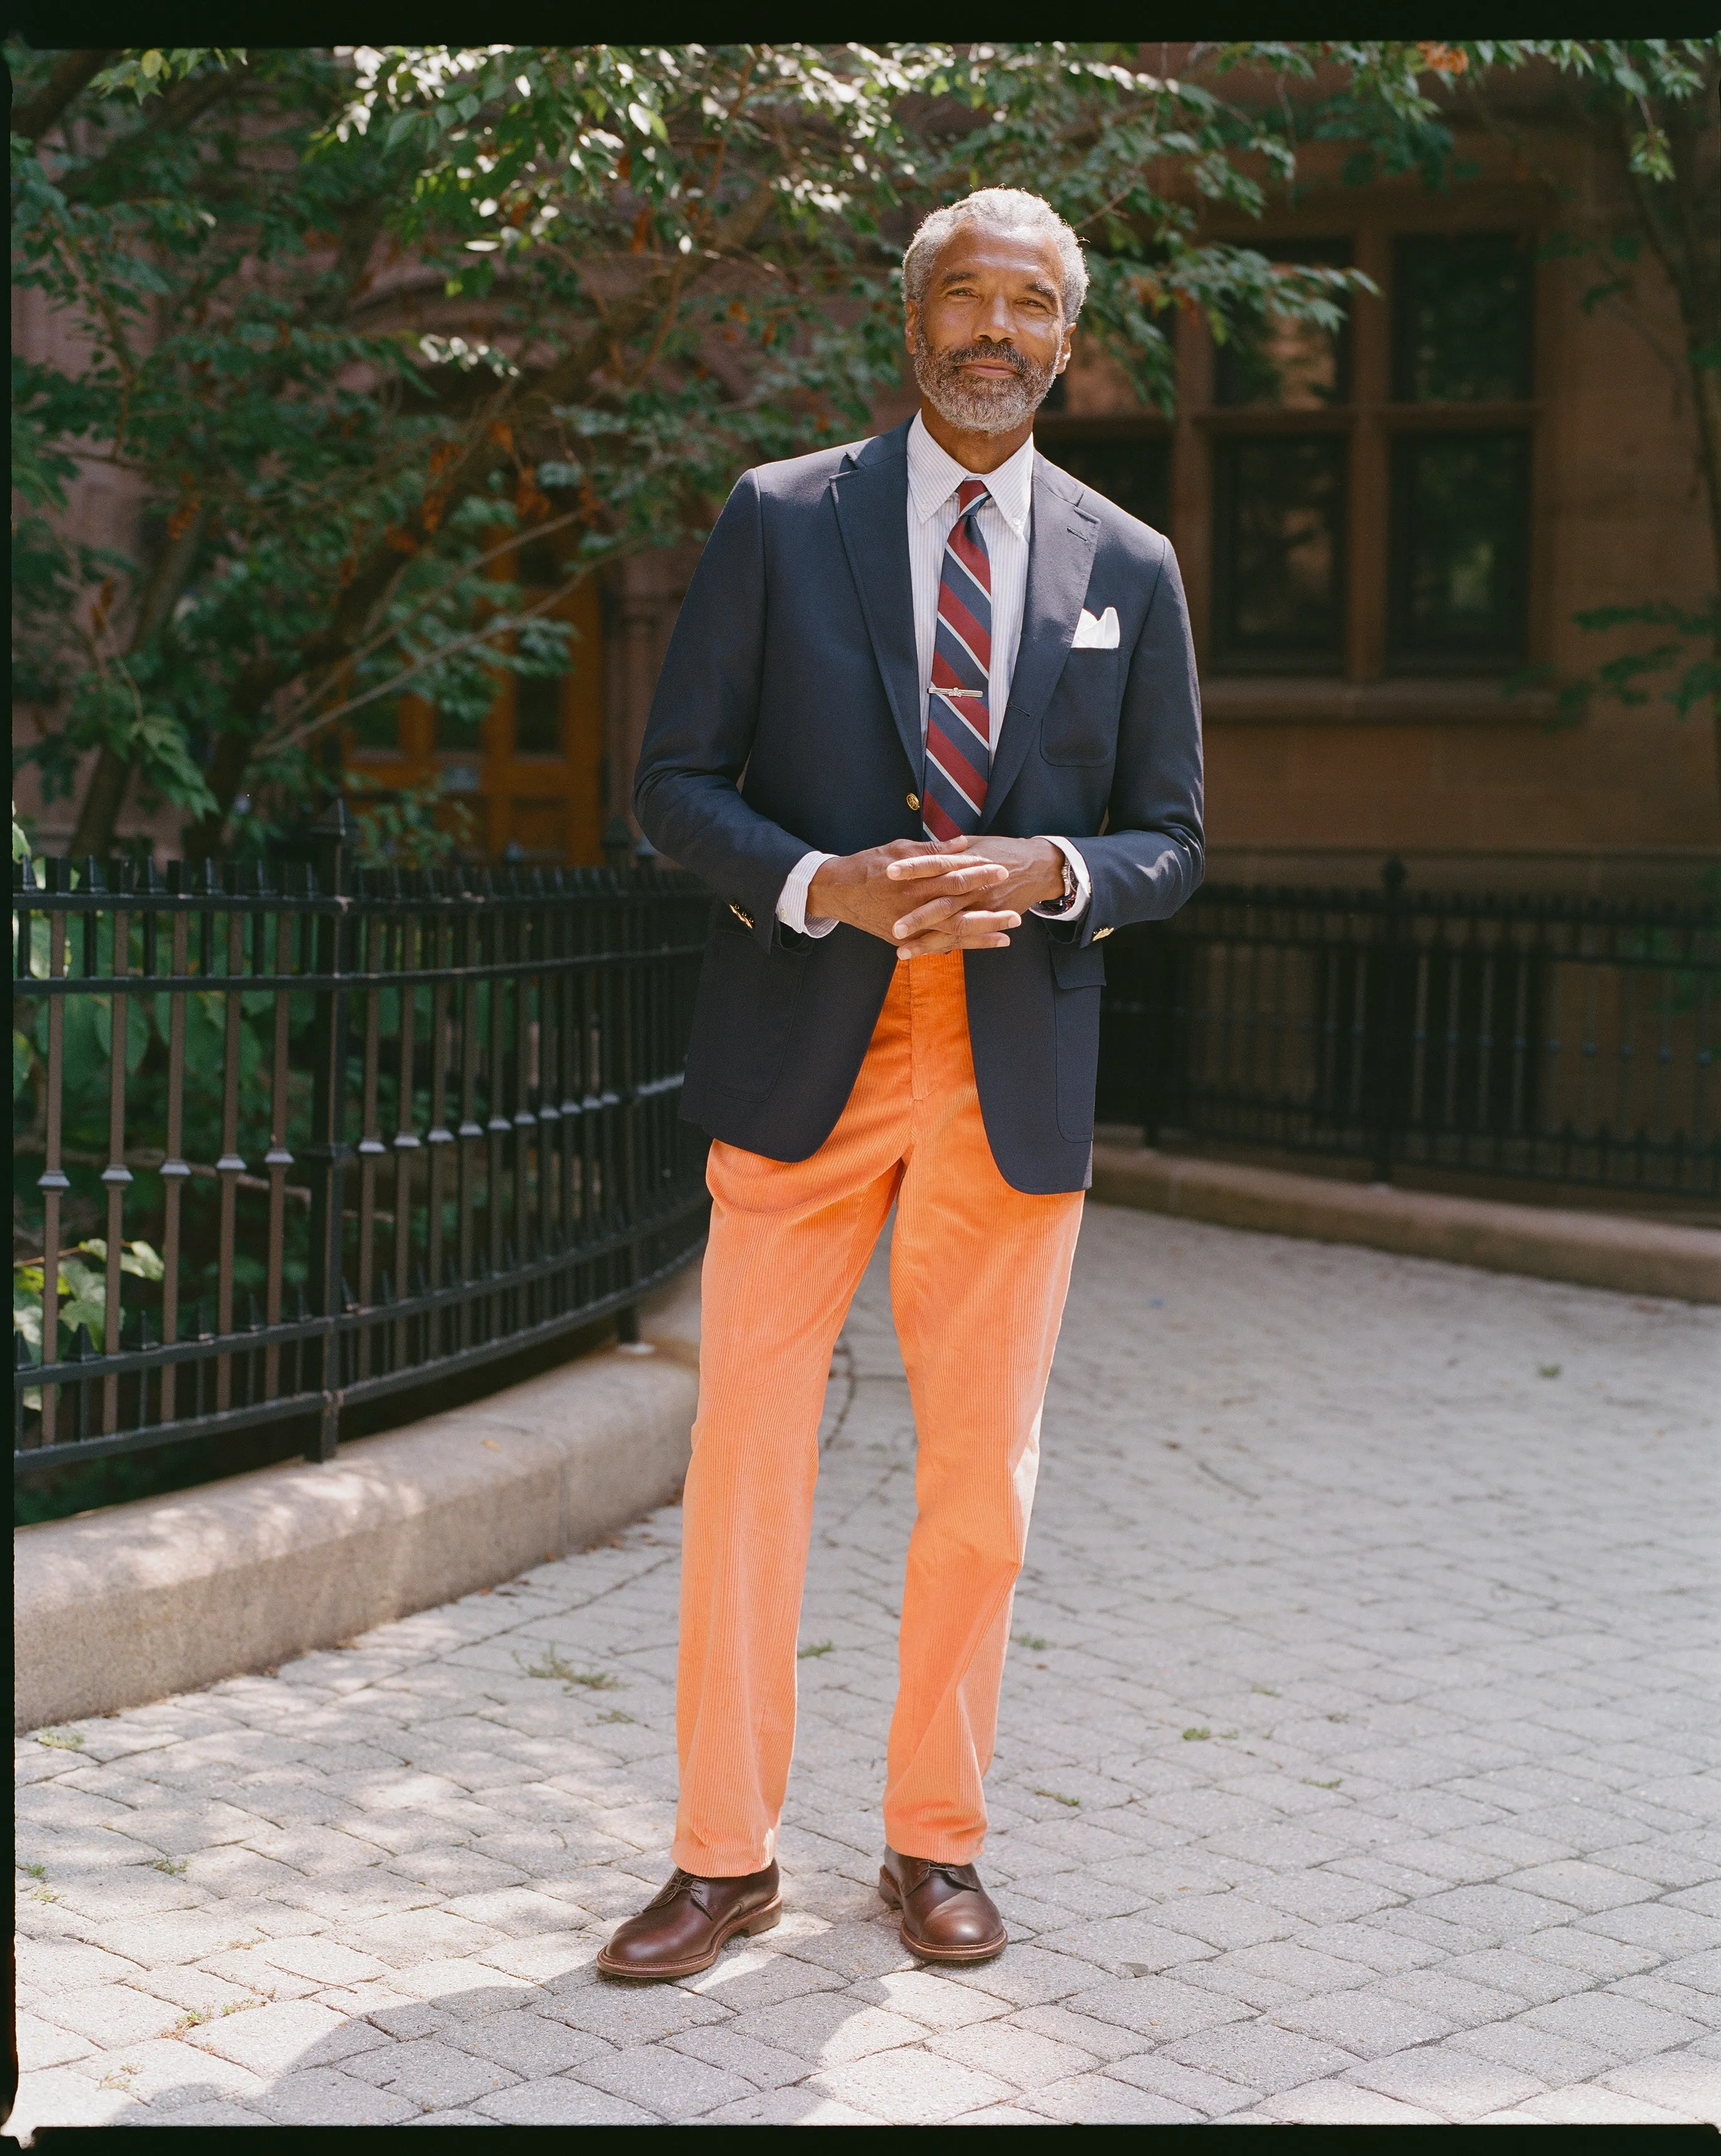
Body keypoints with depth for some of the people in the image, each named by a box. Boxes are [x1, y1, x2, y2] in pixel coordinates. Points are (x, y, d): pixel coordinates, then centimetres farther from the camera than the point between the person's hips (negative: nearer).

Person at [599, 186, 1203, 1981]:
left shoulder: (1128, 571, 8)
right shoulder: (778, 520, 3)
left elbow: (1169, 840, 10)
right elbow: (675, 781, 2)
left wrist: (1049, 874, -12)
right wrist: (825, 886, -16)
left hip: (1017, 1074, 2)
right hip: (804, 1058, -1)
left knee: (980, 1478, 7)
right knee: (744, 1459, -1)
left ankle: (934, 1843, 23)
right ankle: (725, 1857, 13)